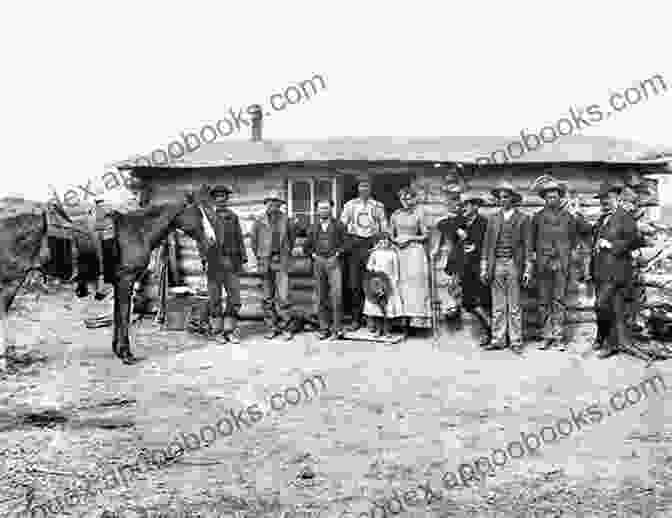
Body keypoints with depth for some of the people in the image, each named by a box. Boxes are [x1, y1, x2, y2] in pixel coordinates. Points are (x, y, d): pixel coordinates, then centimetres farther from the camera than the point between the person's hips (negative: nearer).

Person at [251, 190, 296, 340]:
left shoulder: (285, 220, 0)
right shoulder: (259, 222, 1)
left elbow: (291, 239, 16)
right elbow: (254, 242, 14)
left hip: (281, 261, -1)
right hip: (265, 262, 1)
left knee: (283, 295, -8)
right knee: (268, 297, 6)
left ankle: (286, 327, 3)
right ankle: (272, 327, 16)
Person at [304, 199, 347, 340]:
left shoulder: (338, 225, 8)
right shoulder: (313, 227, 15)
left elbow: (344, 243, 3)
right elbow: (306, 247, 19)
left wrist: (337, 254, -9)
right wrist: (313, 255, 3)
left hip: (333, 261, -3)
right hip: (318, 263, 3)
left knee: (336, 294, -13)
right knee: (321, 297, 4)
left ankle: (337, 328, -10)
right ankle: (324, 329, 9)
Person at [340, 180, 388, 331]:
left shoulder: (378, 206, 10)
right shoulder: (350, 205, 11)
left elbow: (384, 228, 11)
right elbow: (342, 224, 8)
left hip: (372, 243, 0)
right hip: (354, 243, 1)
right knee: (354, 284, 0)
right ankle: (356, 319, 7)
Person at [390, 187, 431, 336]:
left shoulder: (417, 215, 3)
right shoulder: (395, 215, 10)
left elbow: (424, 236, 4)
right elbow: (391, 235, 15)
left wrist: (410, 238, -9)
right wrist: (396, 240, -5)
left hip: (414, 251, -2)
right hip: (399, 252, 2)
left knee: (413, 283, -8)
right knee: (401, 284, -1)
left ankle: (408, 323, -6)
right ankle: (403, 321, 0)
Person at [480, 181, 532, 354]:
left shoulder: (522, 219, 4)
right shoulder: (493, 219, 11)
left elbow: (527, 245, 2)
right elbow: (486, 245, 10)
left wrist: (527, 270, -4)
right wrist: (484, 269, 6)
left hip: (514, 265, -2)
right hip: (496, 266, 3)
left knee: (514, 307, 1)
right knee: (497, 307, 6)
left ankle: (516, 341, 8)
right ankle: (498, 340, 13)